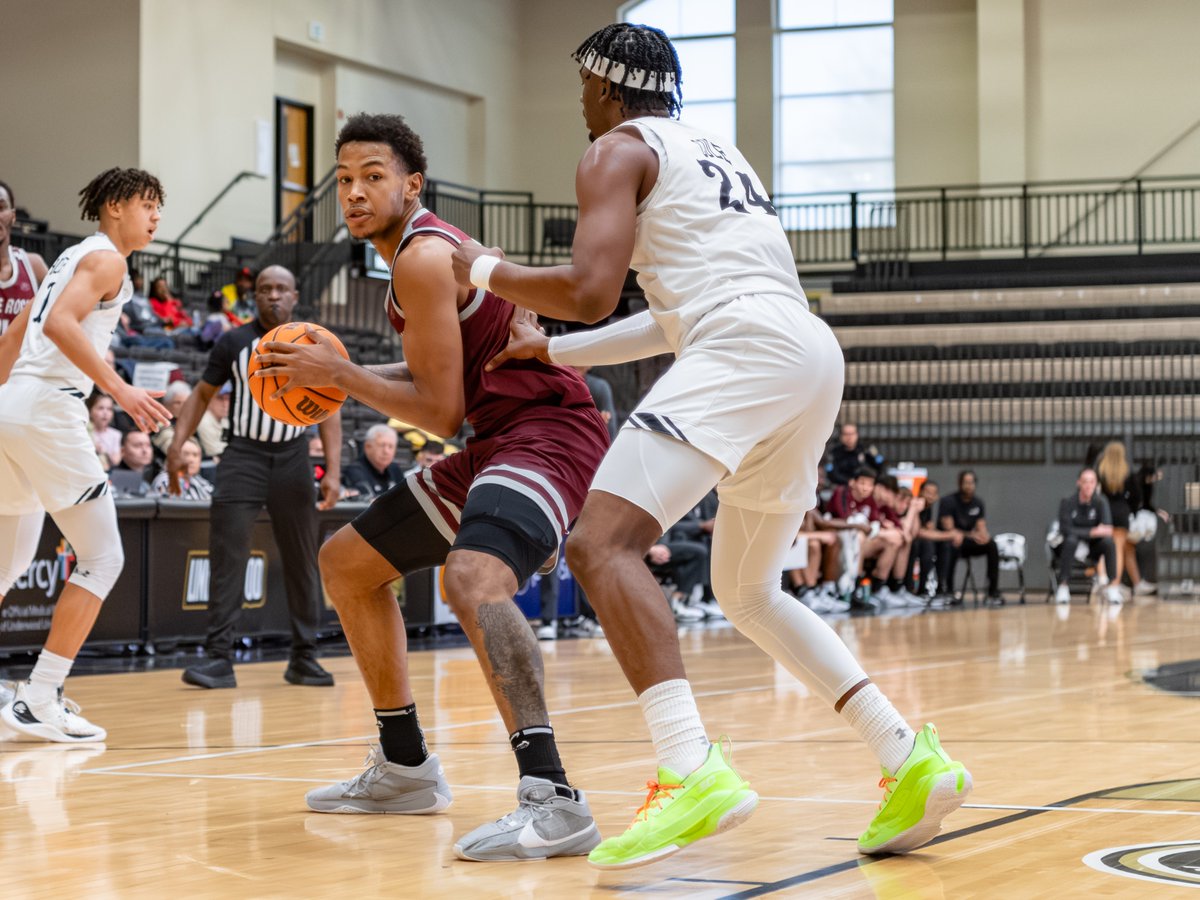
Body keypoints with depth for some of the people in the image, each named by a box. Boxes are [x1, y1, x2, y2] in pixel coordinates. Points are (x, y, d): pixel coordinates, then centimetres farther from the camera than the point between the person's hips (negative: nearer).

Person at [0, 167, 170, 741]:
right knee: (102, 559, -6)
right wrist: (119, 389, -26)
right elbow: (59, 324, -22)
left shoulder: (71, 258, 24)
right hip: (48, 407, -10)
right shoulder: (105, 259, -4)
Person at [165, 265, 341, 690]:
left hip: (291, 459, 1)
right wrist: (178, 444, -5)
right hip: (243, 455, -1)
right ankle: (218, 658, -12)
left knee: (302, 561, 6)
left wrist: (333, 471, -4)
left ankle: (303, 658, 16)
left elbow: (329, 411, 4)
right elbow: (202, 394, 7)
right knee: (227, 555, -12)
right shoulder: (234, 342, 1)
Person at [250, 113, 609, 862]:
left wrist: (336, 374, -10)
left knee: (474, 576, -38)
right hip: (499, 440, 11)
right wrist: (342, 376, 15)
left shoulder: (422, 257, -15)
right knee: (346, 563, 19)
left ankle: (552, 800, -45)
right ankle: (406, 767, 26)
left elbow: (440, 411, -18)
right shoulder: (429, 249, 15)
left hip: (549, 433, -11)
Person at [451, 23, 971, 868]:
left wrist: (487, 272, 11)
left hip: (747, 351, -9)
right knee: (748, 591, 22)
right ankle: (912, 759, 12)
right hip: (815, 355, 9)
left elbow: (591, 290, -7)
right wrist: (557, 350, 39)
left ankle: (693, 773, -34)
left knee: (603, 543, -17)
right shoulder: (718, 151, 33)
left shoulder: (619, 149, 7)